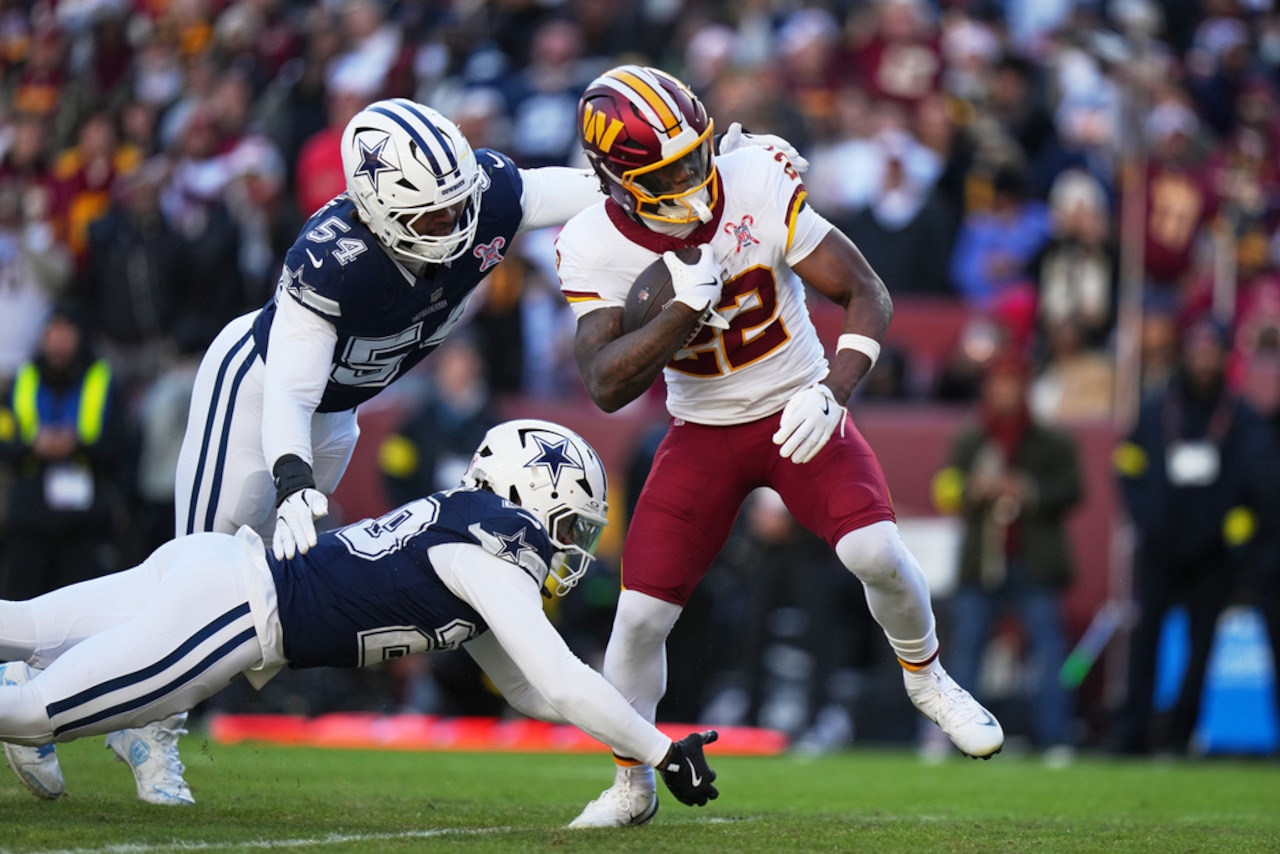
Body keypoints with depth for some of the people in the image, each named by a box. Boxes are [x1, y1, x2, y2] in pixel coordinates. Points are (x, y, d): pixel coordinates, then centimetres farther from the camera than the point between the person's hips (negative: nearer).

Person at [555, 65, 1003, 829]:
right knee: (641, 614, -7)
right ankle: (631, 787, 16)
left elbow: (867, 294, -16)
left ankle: (927, 679, 10)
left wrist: (833, 391, -31)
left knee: (875, 551, -22)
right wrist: (684, 310, -35)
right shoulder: (595, 246, -17)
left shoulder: (757, 186, -20)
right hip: (704, 435, 1)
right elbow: (605, 387, -24)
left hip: (800, 416, -1)